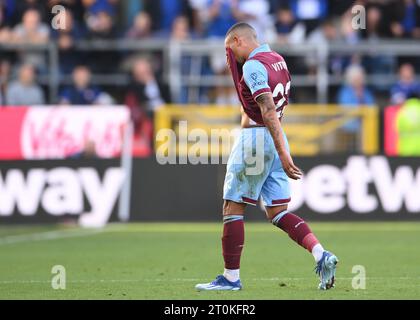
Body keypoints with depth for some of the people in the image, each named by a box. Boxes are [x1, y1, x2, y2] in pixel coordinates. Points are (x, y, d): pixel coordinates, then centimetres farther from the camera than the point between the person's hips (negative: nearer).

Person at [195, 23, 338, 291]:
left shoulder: (253, 66, -15)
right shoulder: (277, 60, 13)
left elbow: (269, 111, -25)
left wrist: (283, 153, -31)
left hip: (257, 138, -9)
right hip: (276, 140, 9)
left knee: (232, 207, 1)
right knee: (277, 212, 9)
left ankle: (231, 277, 3)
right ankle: (321, 256, -8)